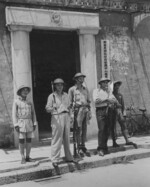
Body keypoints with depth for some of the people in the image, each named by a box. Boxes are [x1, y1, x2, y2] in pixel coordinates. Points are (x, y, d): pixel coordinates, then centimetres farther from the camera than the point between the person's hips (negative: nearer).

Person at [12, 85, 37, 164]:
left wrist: (34, 124, 5)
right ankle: (23, 158, 3)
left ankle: (28, 157, 10)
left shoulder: (29, 103, 13)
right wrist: (16, 125, -11)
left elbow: (33, 114, 13)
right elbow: (14, 114, -3)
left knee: (29, 140, 2)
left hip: (29, 123, 4)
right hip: (21, 123, -4)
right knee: (21, 140, -3)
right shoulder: (16, 101, 1)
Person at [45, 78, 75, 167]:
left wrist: (70, 118, 15)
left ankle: (69, 157, 20)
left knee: (67, 138, 9)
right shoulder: (52, 96, -1)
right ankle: (55, 159, -1)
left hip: (66, 117, 5)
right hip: (57, 117, -5)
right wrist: (53, 108, -27)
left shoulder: (66, 95, 15)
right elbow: (47, 109, -6)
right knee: (57, 139, -7)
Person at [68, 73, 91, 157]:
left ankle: (83, 146, 13)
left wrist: (89, 112, 13)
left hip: (86, 109, 5)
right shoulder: (72, 89, 3)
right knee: (79, 129, -5)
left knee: (84, 129, 5)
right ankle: (79, 148, 2)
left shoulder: (86, 89, 17)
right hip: (78, 110, -4)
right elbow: (70, 102, 2)